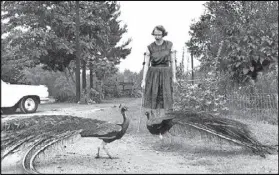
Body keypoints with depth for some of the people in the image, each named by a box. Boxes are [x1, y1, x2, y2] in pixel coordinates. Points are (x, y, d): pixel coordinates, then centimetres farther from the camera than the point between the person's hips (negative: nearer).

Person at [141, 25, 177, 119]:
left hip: (165, 75, 0)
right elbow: (146, 64, -2)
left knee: (163, 100, -5)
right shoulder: (149, 48, -2)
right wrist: (143, 80, -7)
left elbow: (173, 62, 3)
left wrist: (174, 77, 0)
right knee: (153, 99, -2)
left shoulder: (169, 45, -1)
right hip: (153, 75, 0)